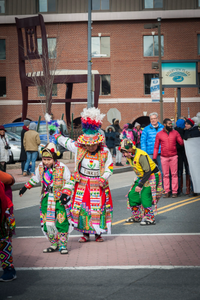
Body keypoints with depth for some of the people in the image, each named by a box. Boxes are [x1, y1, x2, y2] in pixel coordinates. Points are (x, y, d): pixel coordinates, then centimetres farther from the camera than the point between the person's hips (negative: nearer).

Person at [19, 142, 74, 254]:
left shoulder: (62, 167, -11)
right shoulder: (40, 167, 3)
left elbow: (70, 181, -3)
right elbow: (36, 178, 23)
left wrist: (66, 193, -14)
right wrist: (26, 187, 24)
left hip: (60, 199, -4)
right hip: (47, 198, 5)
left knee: (62, 222, -8)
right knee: (47, 222, 3)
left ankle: (63, 245, 4)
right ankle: (54, 244, 18)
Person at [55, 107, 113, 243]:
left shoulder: (105, 152, -8)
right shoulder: (79, 149, -4)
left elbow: (110, 168, -2)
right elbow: (66, 141, 11)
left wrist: (103, 178, -16)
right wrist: (56, 135, 17)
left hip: (98, 185, -2)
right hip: (82, 184, 2)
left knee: (99, 208, 1)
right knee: (82, 207, 2)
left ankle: (98, 233, 14)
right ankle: (85, 233, 14)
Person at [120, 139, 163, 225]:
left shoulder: (141, 155, -30)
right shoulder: (129, 156, -2)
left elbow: (148, 172, -32)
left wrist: (140, 185, -36)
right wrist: (138, 181, 17)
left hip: (152, 176, -9)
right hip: (142, 176, 9)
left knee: (145, 195, -18)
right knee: (132, 194, 3)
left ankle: (150, 219, -8)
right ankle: (137, 216, 16)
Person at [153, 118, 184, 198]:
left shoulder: (175, 132, 4)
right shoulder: (159, 134, 3)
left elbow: (181, 143, 4)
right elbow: (156, 147, 5)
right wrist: (154, 158, 1)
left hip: (174, 156, 0)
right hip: (164, 157, 0)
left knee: (174, 174, 0)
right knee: (165, 175, 3)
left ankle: (174, 192, 5)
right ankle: (167, 192, 9)